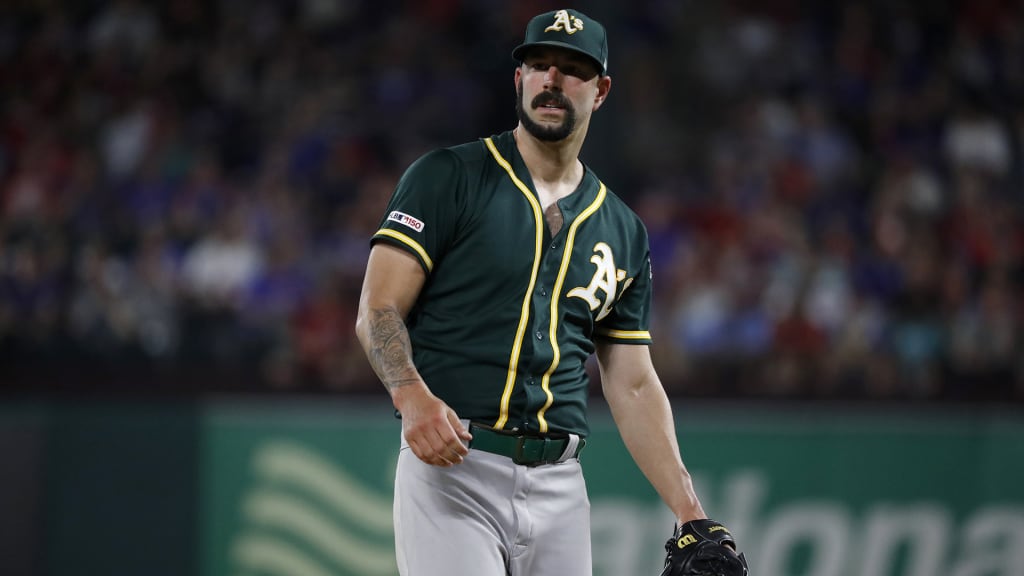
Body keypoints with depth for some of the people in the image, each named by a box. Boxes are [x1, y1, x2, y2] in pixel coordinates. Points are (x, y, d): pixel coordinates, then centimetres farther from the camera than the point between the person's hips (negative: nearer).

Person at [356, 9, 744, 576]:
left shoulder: (623, 232, 16)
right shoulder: (448, 178, 2)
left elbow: (633, 385, 17)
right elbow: (378, 310, -5)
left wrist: (690, 513, 7)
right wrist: (413, 397, -25)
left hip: (558, 482, 5)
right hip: (449, 468, -5)